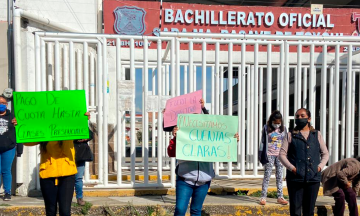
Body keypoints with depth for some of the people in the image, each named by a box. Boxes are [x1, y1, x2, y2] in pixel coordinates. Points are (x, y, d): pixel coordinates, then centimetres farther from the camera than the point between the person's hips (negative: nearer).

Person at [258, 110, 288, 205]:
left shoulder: (283, 129, 6)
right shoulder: (266, 128, -2)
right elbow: (263, 142, 0)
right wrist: (262, 156, -4)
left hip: (280, 155, 3)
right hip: (269, 155, -3)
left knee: (280, 176, 7)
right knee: (267, 176, -1)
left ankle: (280, 197, 14)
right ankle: (263, 197, 4)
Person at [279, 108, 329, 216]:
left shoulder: (317, 134, 14)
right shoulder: (291, 135, 6)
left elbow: (325, 154, 17)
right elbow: (282, 154, 1)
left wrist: (320, 166, 0)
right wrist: (292, 168, -11)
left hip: (313, 178, 2)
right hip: (295, 178, -2)